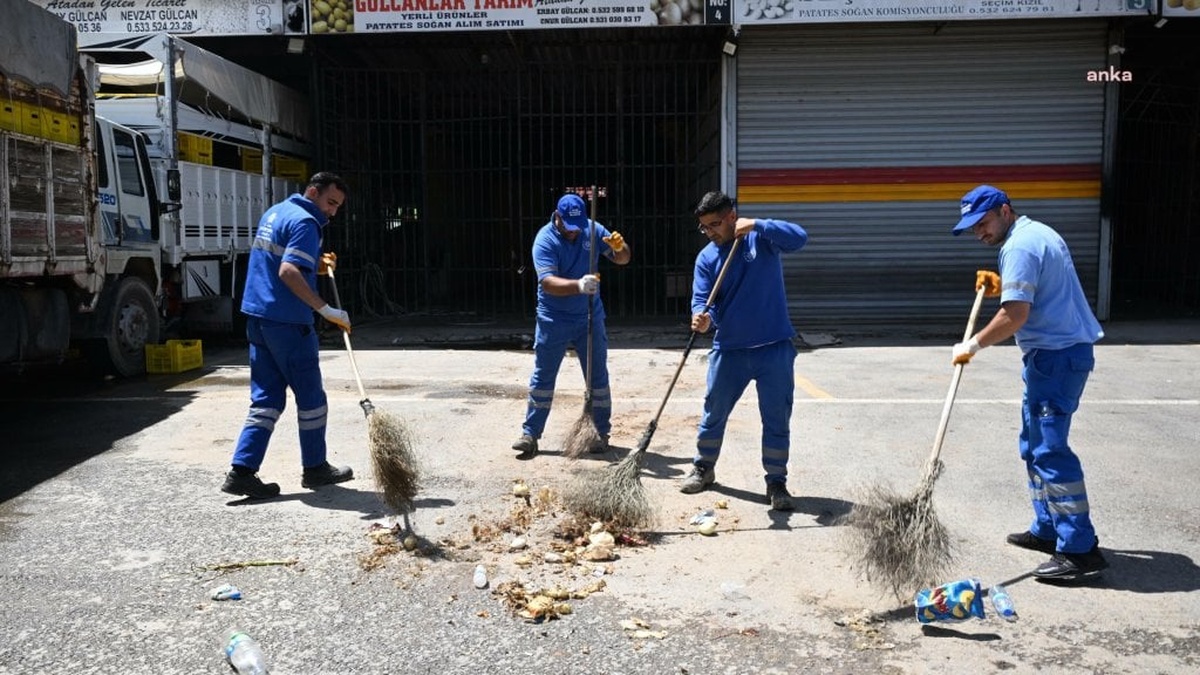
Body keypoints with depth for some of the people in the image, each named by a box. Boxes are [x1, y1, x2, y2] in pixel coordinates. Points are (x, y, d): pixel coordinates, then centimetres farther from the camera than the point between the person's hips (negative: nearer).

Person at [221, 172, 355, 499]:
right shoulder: (305, 222, -13)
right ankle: (315, 468, 17)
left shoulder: (274, 212, 18)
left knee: (266, 398, 9)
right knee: (310, 396, 6)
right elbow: (288, 272, -26)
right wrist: (326, 310, -26)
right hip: (287, 321, -9)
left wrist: (316, 265, 13)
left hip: (257, 316, 9)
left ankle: (241, 470, 2)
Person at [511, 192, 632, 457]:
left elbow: (622, 259, 3)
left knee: (598, 377, 8)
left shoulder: (593, 230, -4)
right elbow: (547, 282, -29)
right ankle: (530, 434, 12)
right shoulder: (545, 240, -17)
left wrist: (620, 247, -21)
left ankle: (602, 433, 19)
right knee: (543, 378, 4)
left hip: (590, 318, 3)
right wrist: (578, 285, -46)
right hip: (553, 320, -3)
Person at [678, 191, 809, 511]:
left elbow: (799, 238, -22)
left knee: (777, 419, 3)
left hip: (774, 348, -3)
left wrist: (757, 225, -29)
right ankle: (703, 469, 35)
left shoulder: (762, 238, -5)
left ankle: (776, 482, 17)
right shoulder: (706, 257, 1)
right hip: (728, 349, 3)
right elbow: (702, 300, -8)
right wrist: (703, 317, -30)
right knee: (714, 412, 14)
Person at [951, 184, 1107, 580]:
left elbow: (1015, 315, -23)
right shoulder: (1039, 233, 18)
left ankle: (1080, 550, -11)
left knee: (1049, 450, -12)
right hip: (1065, 350, 11)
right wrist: (1003, 287, 15)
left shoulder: (1019, 246, -15)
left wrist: (973, 345, -12)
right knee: (1035, 444, 17)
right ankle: (1047, 529, 24)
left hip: (1056, 356, -11)